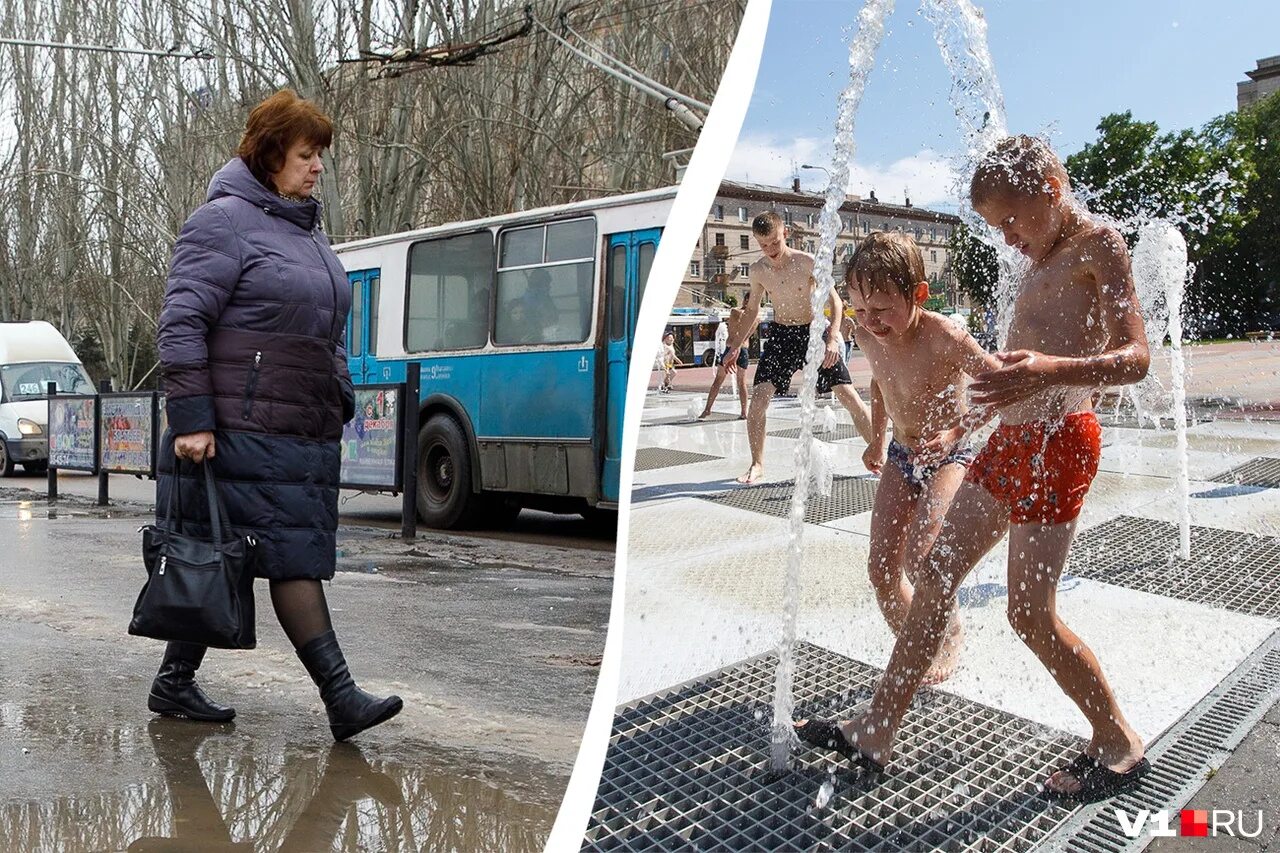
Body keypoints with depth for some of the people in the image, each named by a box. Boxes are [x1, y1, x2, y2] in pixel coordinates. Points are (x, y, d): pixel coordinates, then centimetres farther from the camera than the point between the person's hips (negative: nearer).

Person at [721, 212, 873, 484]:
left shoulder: (807, 263, -14)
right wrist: (735, 346, 11)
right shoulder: (758, 271, -2)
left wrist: (833, 339, -27)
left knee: (849, 395, -6)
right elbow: (752, 310, 13)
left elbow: (834, 300, -14)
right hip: (780, 335, 3)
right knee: (758, 398, -11)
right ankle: (757, 465, 3)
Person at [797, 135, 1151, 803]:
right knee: (936, 572, 7)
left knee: (1030, 613, -7)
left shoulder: (1099, 245, -8)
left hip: (1056, 440, -9)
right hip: (1010, 439, 9)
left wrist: (1049, 371, -36)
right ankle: (875, 734, 14)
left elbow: (1133, 359, -18)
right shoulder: (1042, 259, 19)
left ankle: (1119, 746, 12)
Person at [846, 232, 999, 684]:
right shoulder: (870, 337, -7)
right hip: (902, 457, 6)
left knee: (921, 558, -21)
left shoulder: (943, 338, -28)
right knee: (881, 567, -1)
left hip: (949, 457, -6)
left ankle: (951, 633, 9)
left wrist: (956, 431, -30)